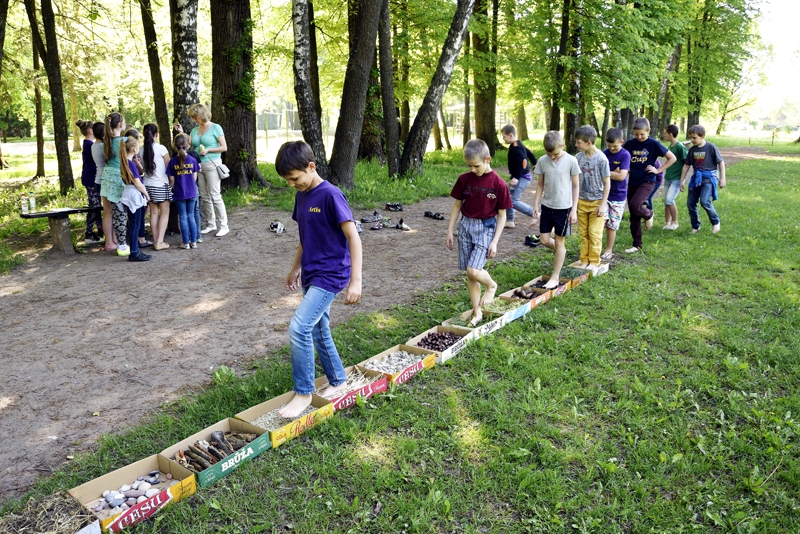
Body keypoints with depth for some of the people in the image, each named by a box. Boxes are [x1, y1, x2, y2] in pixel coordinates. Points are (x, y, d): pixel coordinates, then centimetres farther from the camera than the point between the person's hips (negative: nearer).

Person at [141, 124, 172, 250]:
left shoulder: (141, 150, 2)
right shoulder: (161, 148, -10)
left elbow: (141, 168, 8)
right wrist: (172, 182, 9)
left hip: (148, 185, 5)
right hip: (161, 184, -4)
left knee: (154, 213, 11)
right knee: (165, 213, 3)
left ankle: (155, 241, 12)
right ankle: (160, 242, -4)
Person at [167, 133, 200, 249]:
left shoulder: (172, 162, -7)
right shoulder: (192, 160, -5)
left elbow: (172, 180, -3)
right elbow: (194, 178, 0)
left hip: (179, 194, -1)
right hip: (192, 192, 1)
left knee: (183, 217, 5)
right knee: (191, 216, 10)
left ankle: (186, 243, 7)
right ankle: (193, 242, 10)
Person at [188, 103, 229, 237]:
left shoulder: (215, 128, -2)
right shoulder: (194, 130, 14)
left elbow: (224, 147, -5)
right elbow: (189, 146, 10)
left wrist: (208, 150, -14)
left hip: (212, 164, -6)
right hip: (198, 165, 6)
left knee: (215, 196, -8)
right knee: (204, 197, 8)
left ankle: (224, 225, -3)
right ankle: (211, 224, 18)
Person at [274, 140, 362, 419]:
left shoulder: (330, 195, -17)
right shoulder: (301, 196, 8)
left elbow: (353, 237, -18)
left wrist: (356, 280, -22)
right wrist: (296, 268, 26)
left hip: (330, 275, -9)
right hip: (311, 275, 9)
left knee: (298, 328, -16)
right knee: (318, 330, 15)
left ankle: (303, 392, 0)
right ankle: (338, 381, 33)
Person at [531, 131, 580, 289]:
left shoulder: (571, 161, -11)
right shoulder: (542, 161, -3)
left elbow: (575, 186, -5)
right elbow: (540, 184, 7)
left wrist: (574, 210, -7)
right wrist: (536, 205, 4)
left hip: (564, 207, -4)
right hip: (546, 206, 4)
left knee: (559, 242, 4)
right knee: (544, 240, 6)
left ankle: (555, 277, 14)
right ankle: (561, 252, 39)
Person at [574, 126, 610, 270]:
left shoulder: (601, 159, -15)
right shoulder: (578, 157, -3)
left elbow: (607, 183, -10)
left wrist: (603, 204, -12)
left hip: (596, 201, -4)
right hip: (581, 201, 4)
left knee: (594, 233, 1)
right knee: (583, 233, 10)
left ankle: (594, 262, 13)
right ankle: (584, 260, 20)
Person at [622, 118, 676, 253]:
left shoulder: (654, 144, -6)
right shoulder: (629, 144, 2)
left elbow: (672, 158, -1)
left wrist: (658, 170, -7)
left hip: (647, 182, -4)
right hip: (632, 182, 4)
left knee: (634, 206, -26)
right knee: (633, 217, 6)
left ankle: (648, 214, 8)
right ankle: (637, 245, 17)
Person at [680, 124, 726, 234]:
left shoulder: (711, 148, -10)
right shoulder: (692, 150, 4)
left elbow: (721, 162, -3)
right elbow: (687, 165, 12)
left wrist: (722, 178, -5)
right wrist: (682, 180, 11)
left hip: (709, 178, -6)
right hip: (696, 178, 6)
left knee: (704, 201, -22)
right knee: (690, 203, 3)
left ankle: (715, 222, 2)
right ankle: (695, 226, 20)